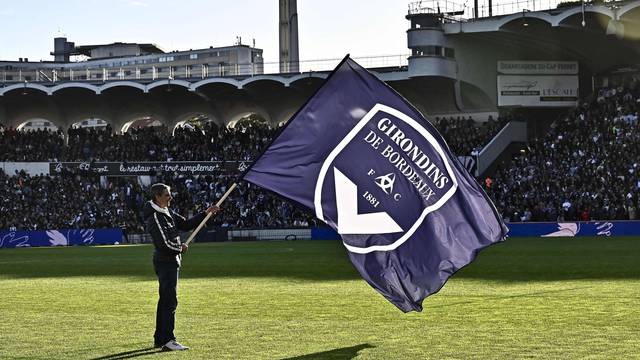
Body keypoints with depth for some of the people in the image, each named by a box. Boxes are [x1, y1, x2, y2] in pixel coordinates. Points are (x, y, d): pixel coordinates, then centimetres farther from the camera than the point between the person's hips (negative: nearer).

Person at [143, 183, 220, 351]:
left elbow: (186, 224, 16)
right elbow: (165, 244, -23)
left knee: (165, 300, 15)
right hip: (166, 262, -10)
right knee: (170, 300, -11)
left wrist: (206, 213, 9)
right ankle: (167, 341, -11)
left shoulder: (168, 213, 13)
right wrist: (181, 247, -6)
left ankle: (159, 339, 22)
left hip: (170, 262, 10)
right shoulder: (155, 217, -18)